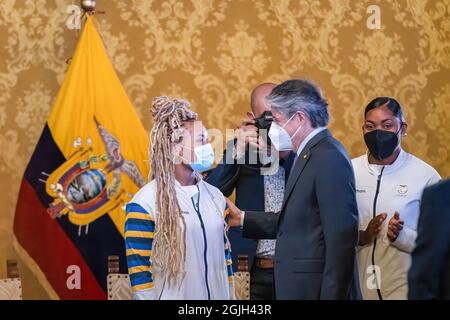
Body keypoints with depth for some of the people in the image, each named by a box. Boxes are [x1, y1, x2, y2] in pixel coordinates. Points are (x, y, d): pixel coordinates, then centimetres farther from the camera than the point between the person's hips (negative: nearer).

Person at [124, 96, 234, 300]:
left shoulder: (215, 196, 6)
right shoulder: (145, 204, -12)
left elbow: (224, 255, 12)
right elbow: (139, 271, -12)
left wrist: (230, 297, 10)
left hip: (217, 294, 5)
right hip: (173, 295, -5)